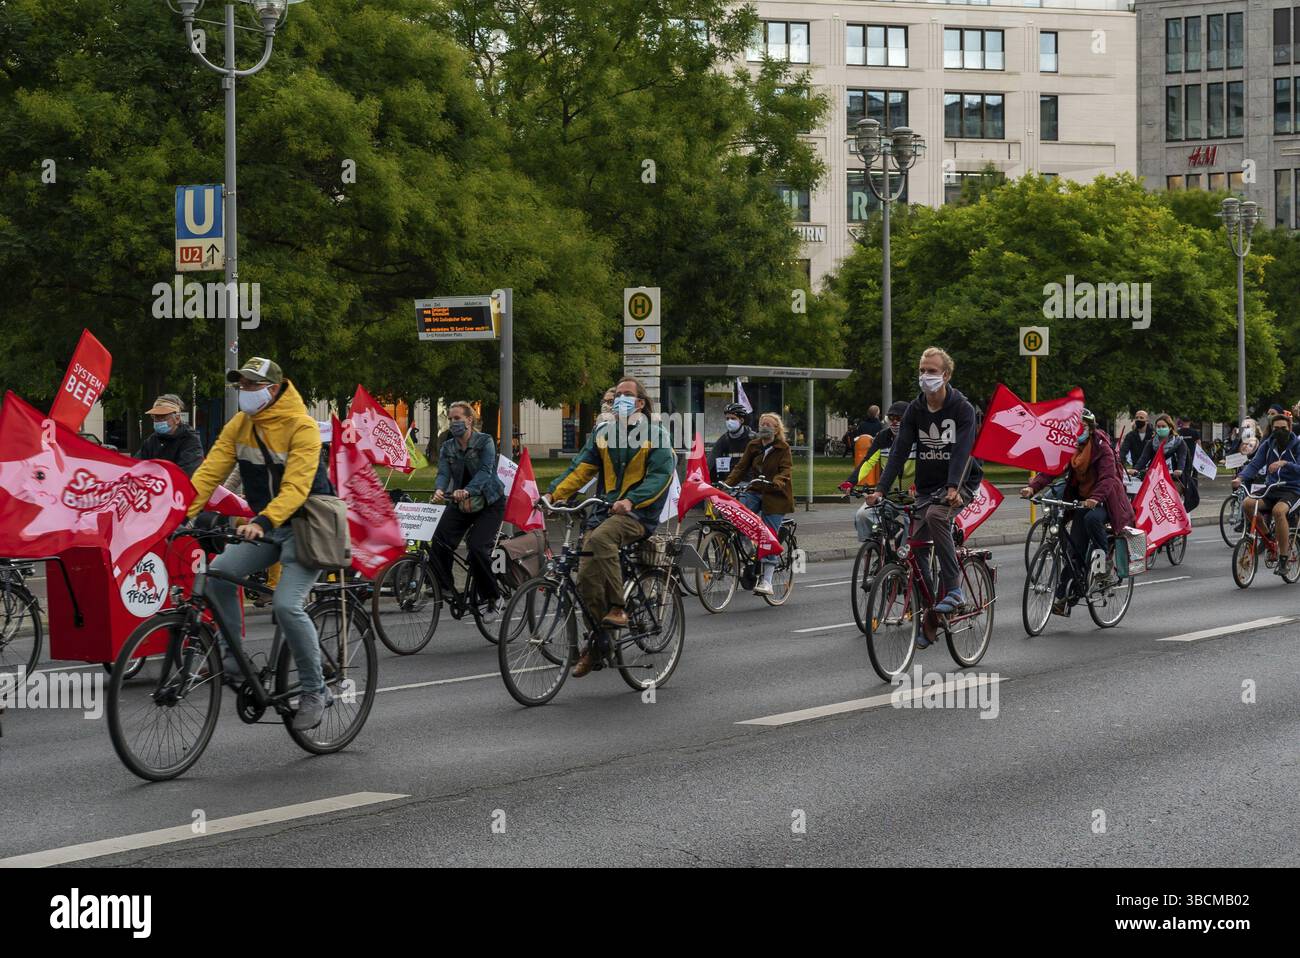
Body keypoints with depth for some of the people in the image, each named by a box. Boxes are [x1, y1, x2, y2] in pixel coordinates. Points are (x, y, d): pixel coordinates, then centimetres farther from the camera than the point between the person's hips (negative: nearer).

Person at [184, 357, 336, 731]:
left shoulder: (301, 427, -19)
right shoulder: (239, 424, 1)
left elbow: (296, 486, -30)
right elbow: (210, 471, -6)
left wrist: (263, 522, -44)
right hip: (266, 526, 6)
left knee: (286, 604, -21)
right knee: (217, 574, -16)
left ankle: (315, 692, -6)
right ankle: (235, 661, -3)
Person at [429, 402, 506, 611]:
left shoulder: (485, 442, -9)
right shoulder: (447, 448, 5)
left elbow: (485, 471, -24)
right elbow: (443, 473, -10)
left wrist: (467, 491, -42)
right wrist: (439, 490, -35)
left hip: (489, 503, -5)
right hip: (461, 504, 5)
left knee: (477, 548, -21)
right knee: (439, 543, -17)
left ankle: (491, 596, -5)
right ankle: (443, 587, -5)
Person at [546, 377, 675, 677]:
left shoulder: (655, 436, 2)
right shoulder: (603, 434, 16)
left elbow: (660, 476, -10)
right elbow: (581, 468, 8)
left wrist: (630, 500, -25)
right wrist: (553, 493, -10)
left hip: (638, 514, -5)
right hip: (604, 511, 5)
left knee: (600, 538, -36)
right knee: (587, 576, -9)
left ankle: (618, 608, -30)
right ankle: (597, 643, 4)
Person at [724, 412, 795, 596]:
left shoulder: (783, 448, 0)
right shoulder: (753, 446, 11)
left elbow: (786, 470, -12)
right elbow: (741, 467, 6)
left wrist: (776, 482, -34)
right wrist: (727, 483, -9)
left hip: (775, 496, -4)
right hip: (755, 491, 4)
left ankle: (766, 581, -5)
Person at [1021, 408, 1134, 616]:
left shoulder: (1102, 448, -14)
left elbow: (1108, 477, -28)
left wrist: (1096, 497, -47)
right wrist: (1032, 487, -28)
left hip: (1103, 499, -5)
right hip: (1081, 499, 5)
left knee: (1092, 518, -38)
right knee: (1076, 547, -2)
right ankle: (1064, 595, 1)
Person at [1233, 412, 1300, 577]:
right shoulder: (1267, 444, 5)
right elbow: (1255, 464, -4)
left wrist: (1284, 463, -37)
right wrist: (1240, 477, -23)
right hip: (1272, 489, 5)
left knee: (1278, 511, -36)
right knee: (1248, 504, -24)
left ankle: (1284, 557, -25)